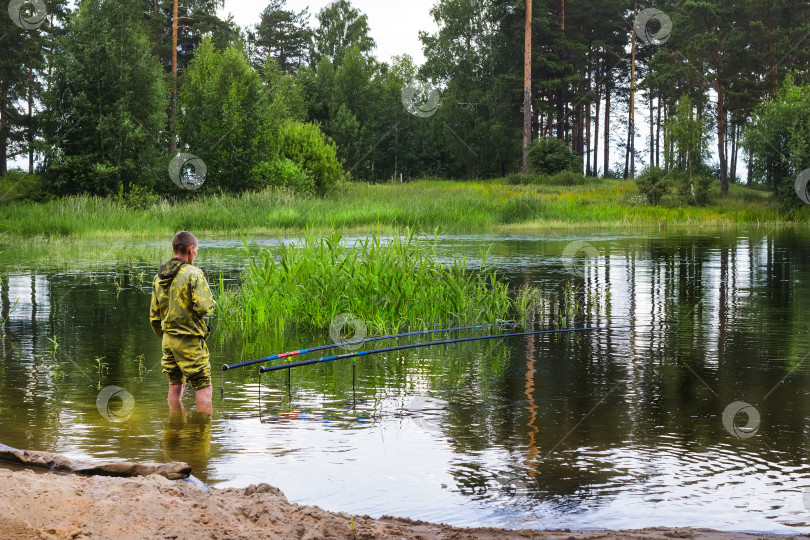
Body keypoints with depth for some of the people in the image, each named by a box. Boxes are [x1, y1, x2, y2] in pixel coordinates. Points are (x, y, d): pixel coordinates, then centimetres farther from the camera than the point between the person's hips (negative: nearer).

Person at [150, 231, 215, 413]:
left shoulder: (159, 277, 9)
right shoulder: (193, 274, -13)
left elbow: (154, 316, 13)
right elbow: (204, 307, -21)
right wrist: (210, 303, 1)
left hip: (168, 339, 7)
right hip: (190, 340, -7)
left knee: (175, 385, 15)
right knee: (203, 386, -2)